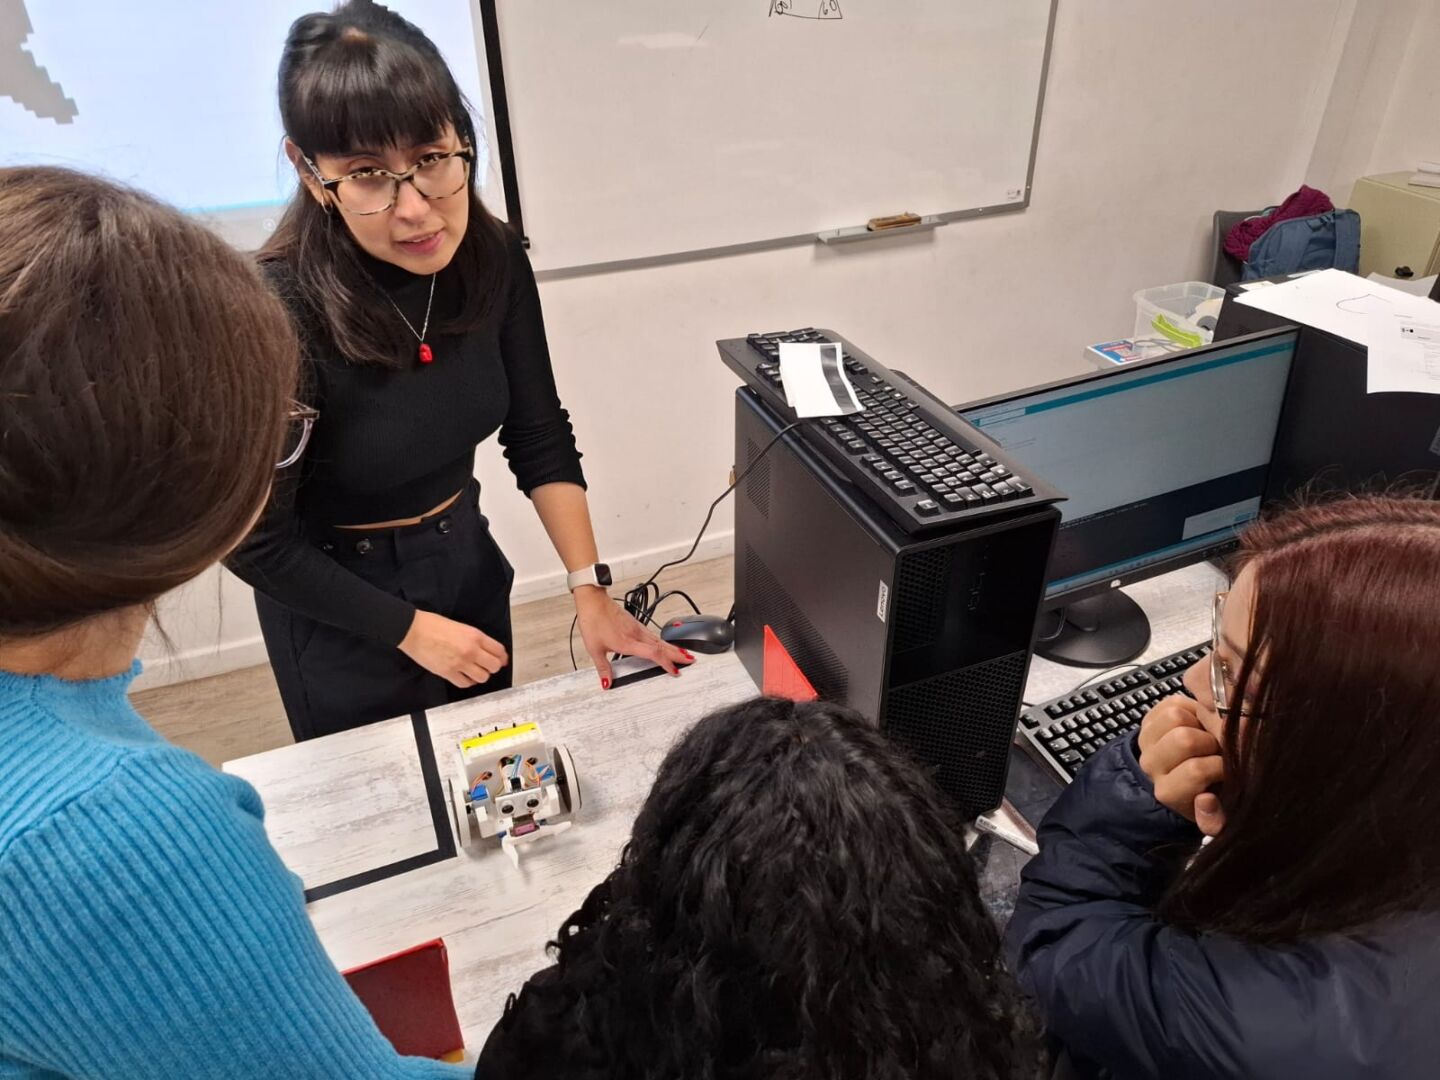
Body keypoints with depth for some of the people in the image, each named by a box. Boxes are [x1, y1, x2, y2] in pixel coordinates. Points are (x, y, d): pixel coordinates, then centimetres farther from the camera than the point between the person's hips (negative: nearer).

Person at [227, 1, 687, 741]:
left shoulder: (493, 258, -14)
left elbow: (540, 439, -5)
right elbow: (257, 543, -19)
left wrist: (589, 588, -13)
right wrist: (409, 629, -14)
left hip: (468, 560, 5)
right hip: (341, 614, -4)